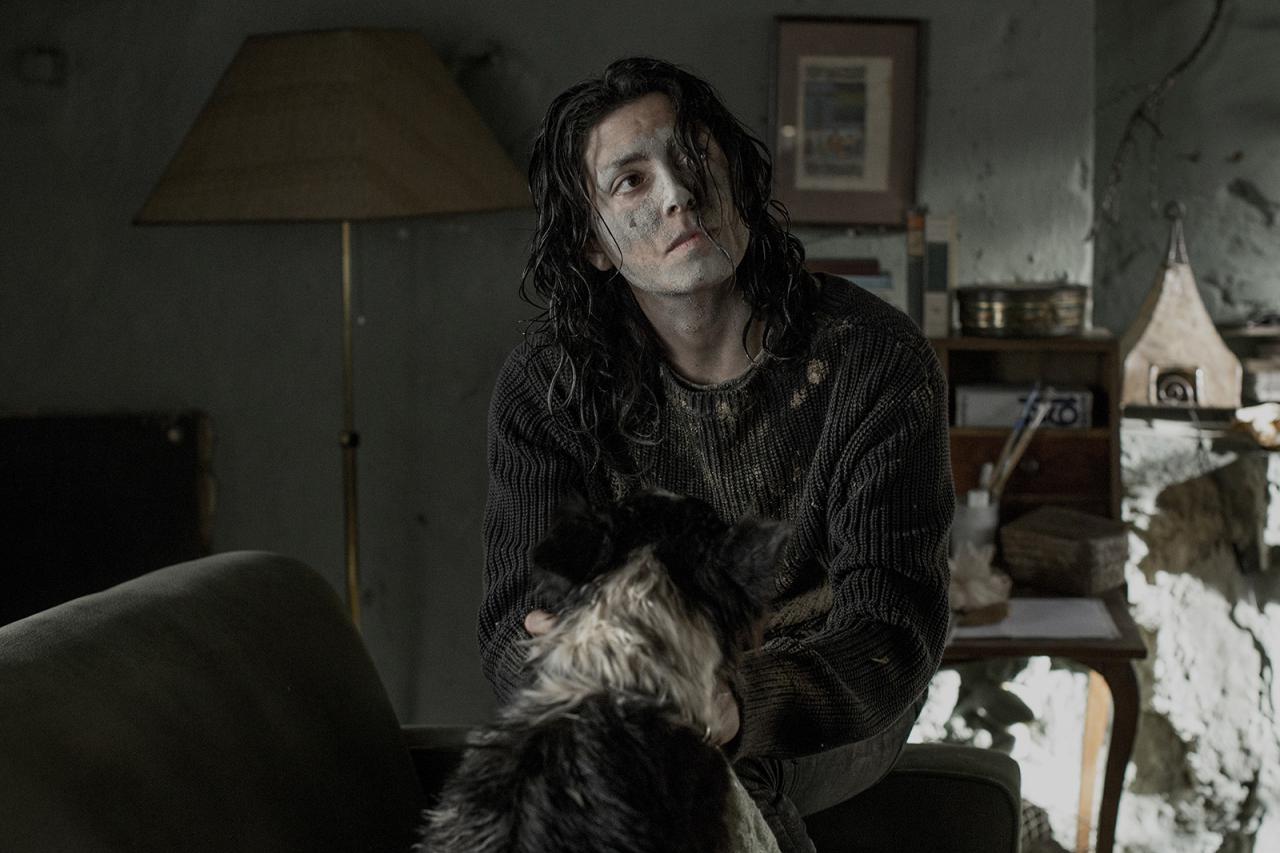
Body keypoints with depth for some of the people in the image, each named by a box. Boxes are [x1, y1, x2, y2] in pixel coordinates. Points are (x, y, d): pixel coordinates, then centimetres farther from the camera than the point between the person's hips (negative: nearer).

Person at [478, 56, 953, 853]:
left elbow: (893, 632, -25)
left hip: (835, 703, -2)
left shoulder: (876, 357, -17)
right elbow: (520, 621, -15)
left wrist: (728, 709, -48)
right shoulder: (547, 385, -8)